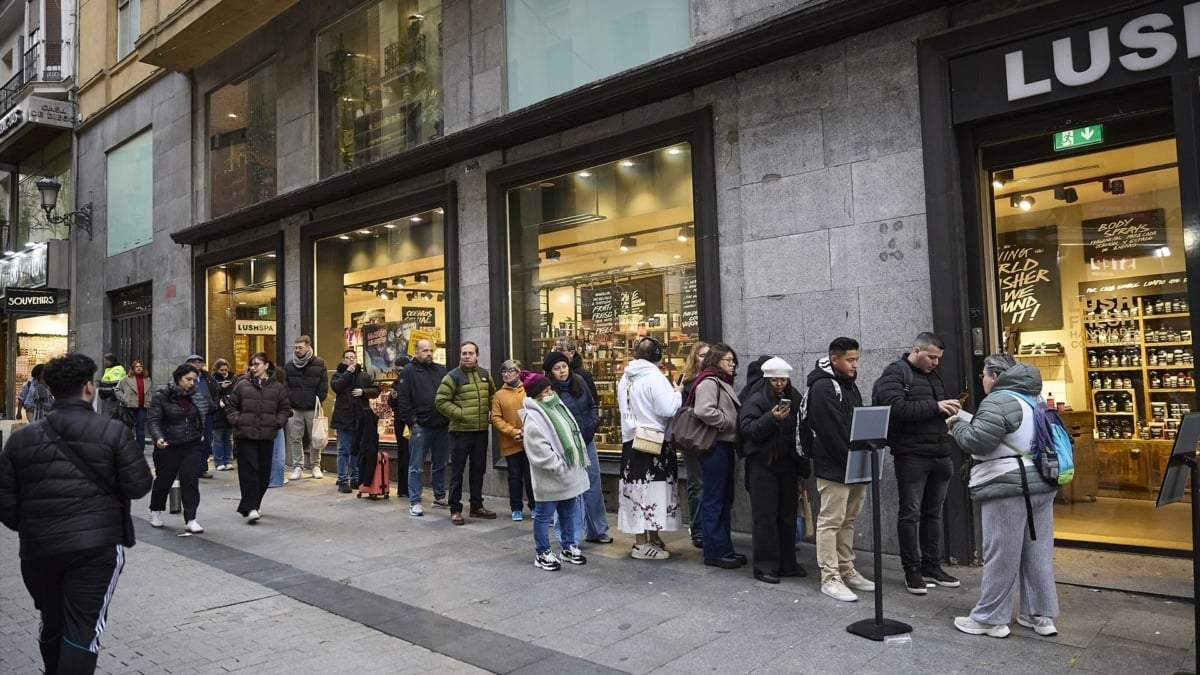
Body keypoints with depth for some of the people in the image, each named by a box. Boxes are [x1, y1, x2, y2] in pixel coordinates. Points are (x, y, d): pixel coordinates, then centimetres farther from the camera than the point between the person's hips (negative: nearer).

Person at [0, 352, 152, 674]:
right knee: (83, 629, -2)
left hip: (38, 547, 5)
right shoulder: (113, 431, -7)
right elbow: (139, 485, -8)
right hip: (96, 544, -5)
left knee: (52, 624, 24)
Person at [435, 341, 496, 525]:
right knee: (457, 471, 1)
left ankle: (477, 506, 25)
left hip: (481, 430, 5)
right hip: (460, 431, -5)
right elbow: (441, 401, -12)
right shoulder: (453, 376, -8)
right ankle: (455, 510, 9)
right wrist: (460, 414, -17)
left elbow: (492, 395, 24)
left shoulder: (485, 375, 9)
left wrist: (492, 411, 8)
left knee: (478, 469, 13)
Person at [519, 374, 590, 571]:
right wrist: (559, 468, -21)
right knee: (544, 514, 4)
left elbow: (573, 434, 18)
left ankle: (569, 547, 32)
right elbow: (540, 451, -23)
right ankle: (542, 553, 15)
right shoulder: (533, 418, -17)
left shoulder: (557, 406, 10)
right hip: (550, 477, -8)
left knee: (569, 512, 18)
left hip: (570, 473, 9)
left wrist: (581, 461, 15)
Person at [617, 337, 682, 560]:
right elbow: (668, 409, -20)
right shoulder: (655, 378, -15)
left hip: (631, 440, 7)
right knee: (652, 489, 0)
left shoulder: (625, 378, 8)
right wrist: (676, 393, -4)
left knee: (636, 488, 11)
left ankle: (641, 539, 21)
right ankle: (646, 544, 4)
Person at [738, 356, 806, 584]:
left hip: (787, 464, 5)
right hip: (762, 464, -5)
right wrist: (771, 418, -29)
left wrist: (802, 466, 10)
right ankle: (765, 566, 6)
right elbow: (748, 429, -16)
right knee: (765, 516, -2)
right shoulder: (756, 399, -7)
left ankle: (787, 563, 21)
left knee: (787, 515, 11)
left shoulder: (793, 398, 9)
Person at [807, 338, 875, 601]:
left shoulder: (849, 385, 16)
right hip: (834, 468, -9)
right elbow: (832, 431, -20)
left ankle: (847, 571, 24)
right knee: (830, 521, -3)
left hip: (854, 466, 9)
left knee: (847, 521, 15)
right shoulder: (822, 387, -14)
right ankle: (830, 578, 2)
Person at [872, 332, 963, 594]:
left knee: (933, 513, 13)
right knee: (910, 514, 1)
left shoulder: (934, 375, 16)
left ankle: (932, 565, 24)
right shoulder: (895, 373, -7)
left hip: (940, 456, 7)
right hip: (911, 457, -7)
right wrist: (935, 406, -21)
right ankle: (912, 570, 10)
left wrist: (950, 409, 4)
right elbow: (897, 407, -23)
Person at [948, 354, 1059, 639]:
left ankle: (990, 619, 7)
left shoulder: (998, 401, -14)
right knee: (1038, 553, 13)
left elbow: (977, 441, -21)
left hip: (1007, 487, -9)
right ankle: (1041, 616, 21)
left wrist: (957, 425, -3)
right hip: (1040, 484, 9)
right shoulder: (1033, 399, 17)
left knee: (1001, 555, -2)